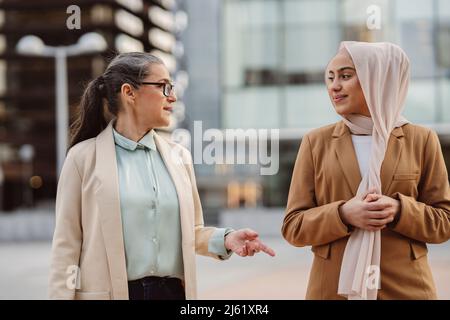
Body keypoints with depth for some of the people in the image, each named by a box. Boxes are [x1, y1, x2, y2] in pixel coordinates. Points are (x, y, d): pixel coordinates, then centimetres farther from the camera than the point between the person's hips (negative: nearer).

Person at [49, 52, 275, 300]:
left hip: (173, 291, 4)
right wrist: (62, 295, -10)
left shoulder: (179, 156, 8)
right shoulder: (84, 157, -4)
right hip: (109, 292, -4)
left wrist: (225, 239, -4)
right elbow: (67, 245, -4)